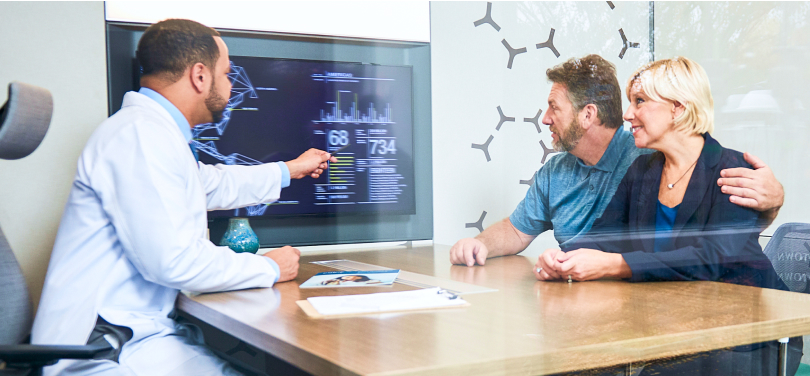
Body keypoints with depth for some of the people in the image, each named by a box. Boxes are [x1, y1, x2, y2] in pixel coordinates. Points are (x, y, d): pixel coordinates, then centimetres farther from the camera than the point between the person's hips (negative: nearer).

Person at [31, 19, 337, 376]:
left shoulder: (153, 130, 16)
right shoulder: (141, 135, -17)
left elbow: (210, 183, 36)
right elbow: (172, 260, -23)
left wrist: (289, 169, 46)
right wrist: (269, 268, -9)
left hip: (143, 330, 10)